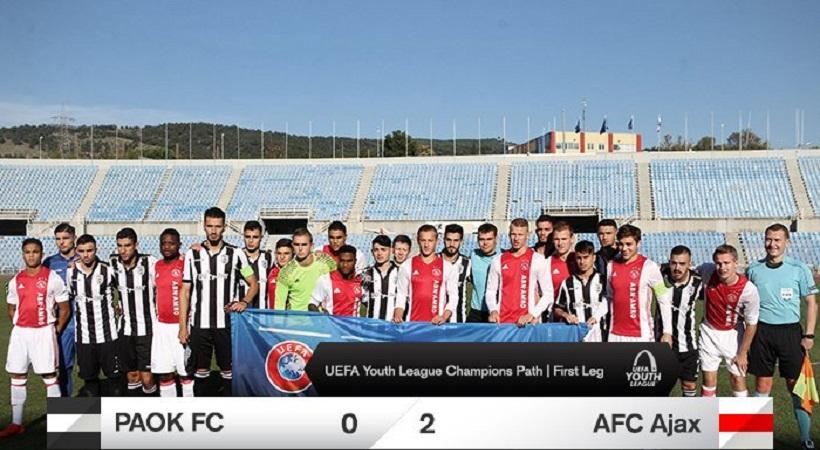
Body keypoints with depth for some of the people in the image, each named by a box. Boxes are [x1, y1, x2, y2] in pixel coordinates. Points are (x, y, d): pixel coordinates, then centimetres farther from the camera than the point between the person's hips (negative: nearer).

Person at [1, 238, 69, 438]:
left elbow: (64, 309, -1)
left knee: (49, 376, -1)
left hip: (44, 332, -4)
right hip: (19, 333, 4)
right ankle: (16, 423, 16)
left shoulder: (52, 278, -5)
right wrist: (20, 327, 10)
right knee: (17, 376, 7)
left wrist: (56, 331, -3)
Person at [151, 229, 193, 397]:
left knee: (186, 372, 1)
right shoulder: (157, 265, 11)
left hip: (182, 325, -6)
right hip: (161, 326, 6)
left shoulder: (186, 263, -8)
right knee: (164, 374, 9)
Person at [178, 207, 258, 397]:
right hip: (199, 324, 1)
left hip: (226, 323, -1)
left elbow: (254, 284, 8)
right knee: (201, 370, 7)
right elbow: (185, 291, 6)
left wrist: (244, 302, -11)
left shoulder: (236, 254, 1)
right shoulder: (192, 254, 4)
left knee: (228, 369, 3)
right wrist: (182, 325, 1)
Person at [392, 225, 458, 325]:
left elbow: (453, 296, 2)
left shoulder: (447, 267, 3)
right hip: (413, 322, 1)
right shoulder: (407, 266, 5)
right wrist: (397, 316, -8)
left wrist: (444, 317, -12)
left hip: (436, 323, -1)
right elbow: (401, 295, 6)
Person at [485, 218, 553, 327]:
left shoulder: (538, 260, 1)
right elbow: (490, 291, 12)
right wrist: (493, 310, -4)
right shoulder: (498, 260, 10)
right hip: (502, 321, 2)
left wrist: (532, 314, -11)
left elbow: (548, 294, -1)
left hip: (527, 321, -2)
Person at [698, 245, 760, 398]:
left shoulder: (748, 289, -23)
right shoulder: (708, 272, -17)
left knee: (738, 377, 2)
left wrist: (742, 353, -8)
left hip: (733, 334, -2)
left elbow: (751, 324, -13)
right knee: (709, 378, 3)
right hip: (709, 331, 2)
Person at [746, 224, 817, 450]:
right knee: (762, 385, 6)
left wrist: (809, 334, -4)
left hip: (790, 331, -1)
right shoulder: (754, 269, 5)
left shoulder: (799, 269, 0)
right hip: (762, 331, 2)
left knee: (796, 385, 0)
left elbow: (811, 303, 4)